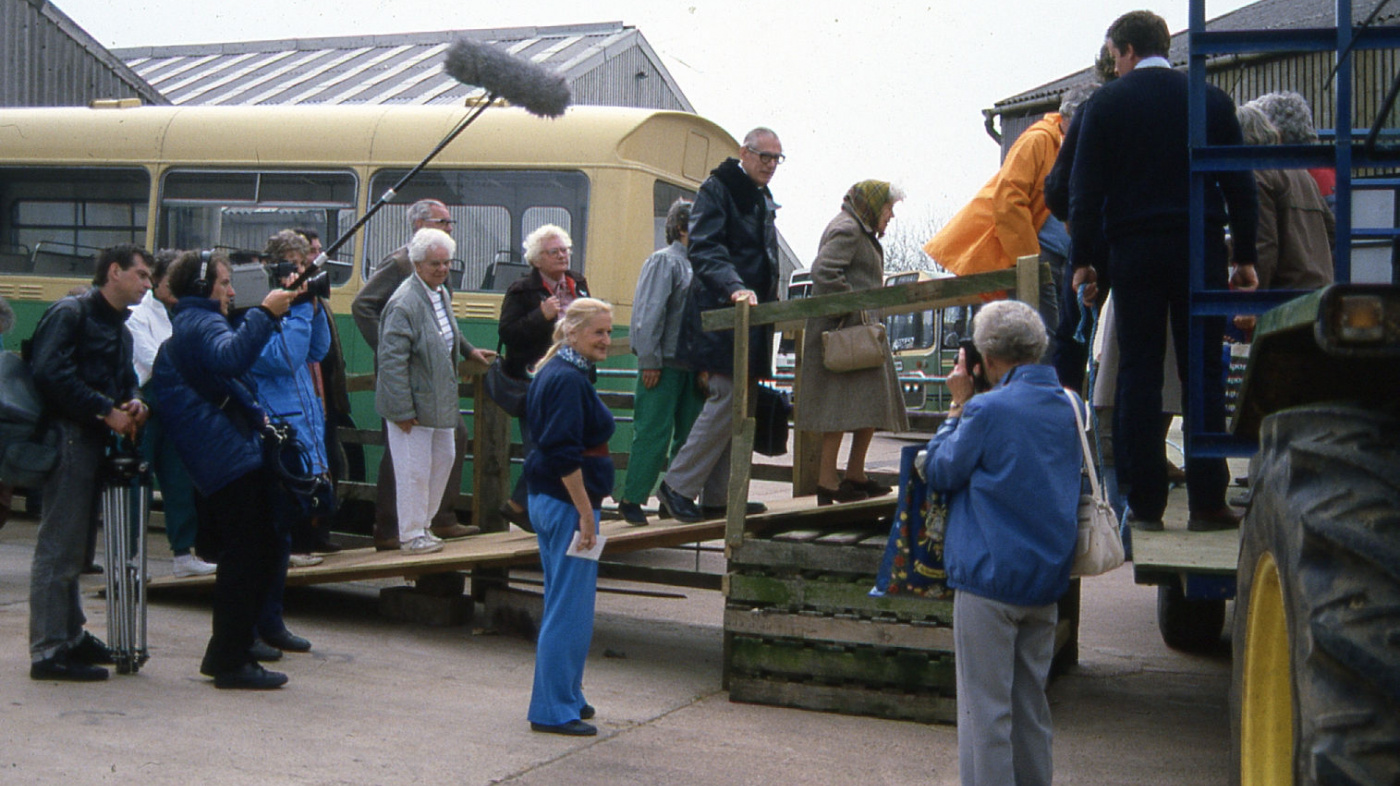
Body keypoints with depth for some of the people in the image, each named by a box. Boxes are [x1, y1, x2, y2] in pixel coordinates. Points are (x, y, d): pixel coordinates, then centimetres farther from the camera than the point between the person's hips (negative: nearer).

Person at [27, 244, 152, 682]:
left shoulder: (119, 329, 21)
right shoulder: (70, 313, -8)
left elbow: (125, 379, 25)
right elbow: (50, 373, -19)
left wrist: (134, 403, 1)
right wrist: (107, 411, -18)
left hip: (95, 443, 9)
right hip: (70, 439, -9)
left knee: (74, 546, 17)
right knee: (58, 547, -6)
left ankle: (71, 636, 26)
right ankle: (48, 652, -2)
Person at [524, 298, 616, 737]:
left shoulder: (553, 372, 14)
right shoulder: (568, 379, -17)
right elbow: (564, 455, -23)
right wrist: (586, 513, -20)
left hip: (547, 499, 11)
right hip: (568, 503, -11)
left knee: (564, 604, 19)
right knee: (570, 607, -4)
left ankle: (564, 696, 29)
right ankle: (554, 710, 3)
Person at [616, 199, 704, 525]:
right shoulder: (665, 260, -6)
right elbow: (648, 313, -12)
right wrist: (649, 361, -17)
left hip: (691, 365, 7)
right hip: (664, 364, -7)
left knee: (689, 434, 10)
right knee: (653, 434, -6)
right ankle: (631, 499, 3)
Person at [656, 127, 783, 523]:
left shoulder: (764, 200, 21)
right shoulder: (716, 189, -6)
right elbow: (704, 248, -18)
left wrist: (768, 298, 16)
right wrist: (734, 288, -32)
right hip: (721, 315, -9)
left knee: (736, 405, 9)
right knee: (726, 400, -13)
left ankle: (716, 496, 15)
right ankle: (677, 486, -4)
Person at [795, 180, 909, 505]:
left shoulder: (861, 232, 25)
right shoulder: (846, 229, -8)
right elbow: (823, 271, -22)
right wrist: (851, 307, -19)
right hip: (841, 331, -11)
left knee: (872, 404, 9)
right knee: (841, 404, -12)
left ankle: (855, 475, 15)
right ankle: (827, 483, -12)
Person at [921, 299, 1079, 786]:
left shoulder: (988, 409, -15)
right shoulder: (1067, 405, 7)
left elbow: (939, 472, -4)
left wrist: (958, 404, 3)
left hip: (990, 577, -7)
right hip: (1047, 579, 7)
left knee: (985, 706, -1)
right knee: (1030, 701, 16)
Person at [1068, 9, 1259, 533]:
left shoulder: (1106, 104, 1)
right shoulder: (1212, 100, 6)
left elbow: (1086, 189, -1)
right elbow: (1240, 185, 6)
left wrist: (1082, 260, 3)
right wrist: (1245, 258, 11)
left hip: (1134, 252, -1)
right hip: (1200, 249, 1)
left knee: (1138, 373, 3)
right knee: (1202, 372, 3)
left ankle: (1145, 503, 2)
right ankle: (1206, 503, 2)